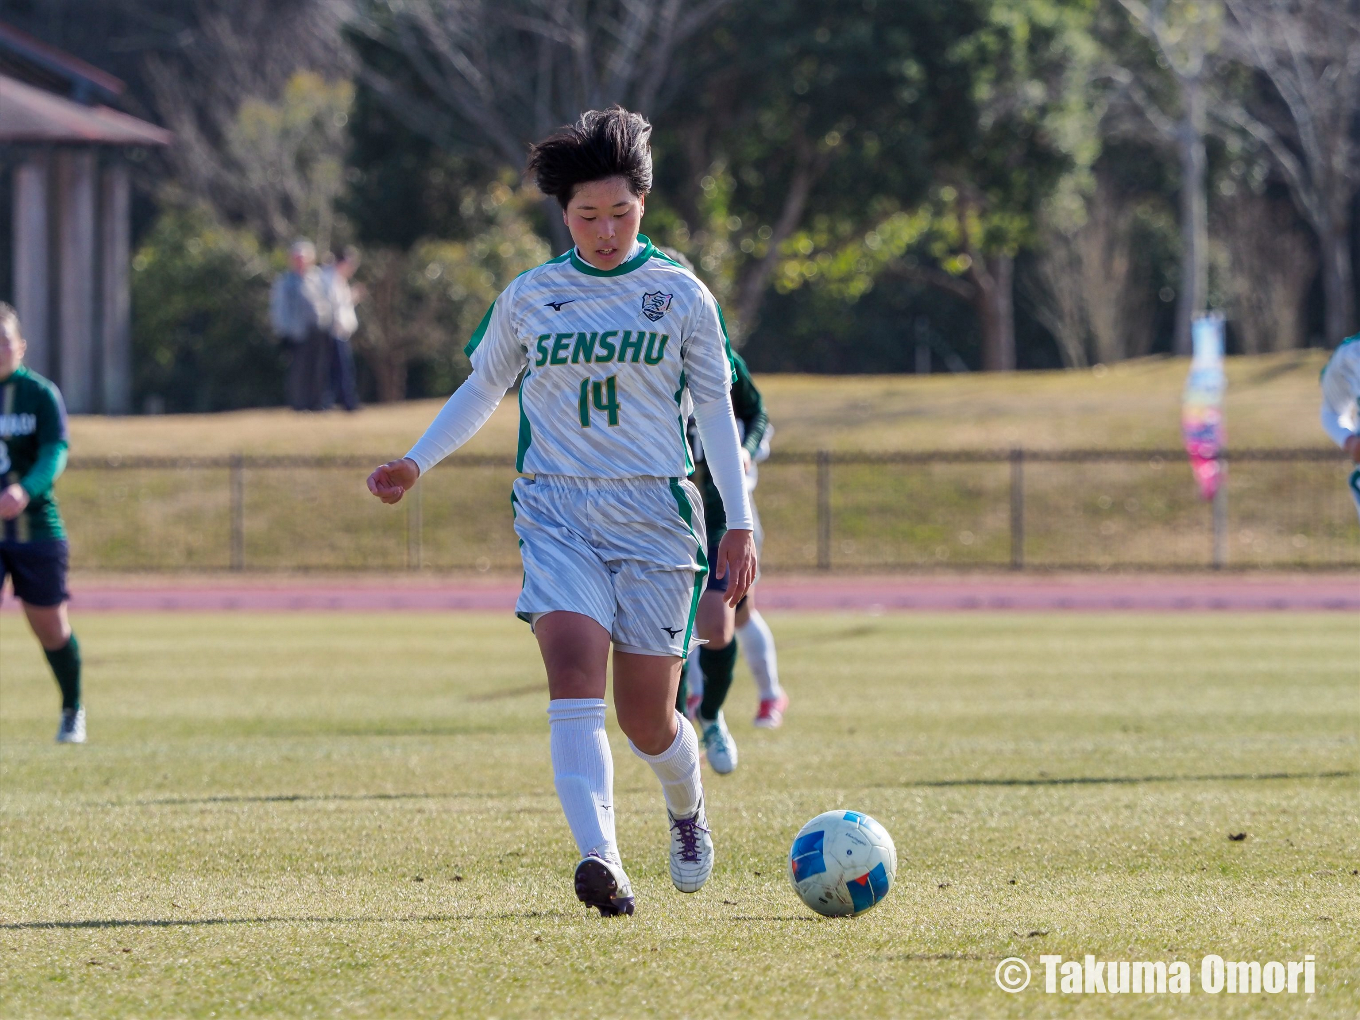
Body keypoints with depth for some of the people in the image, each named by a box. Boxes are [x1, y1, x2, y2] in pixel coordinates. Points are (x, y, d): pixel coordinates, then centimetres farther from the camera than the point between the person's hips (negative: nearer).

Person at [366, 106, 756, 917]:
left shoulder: (680, 295, 3)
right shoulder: (529, 298, 6)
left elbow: (715, 412, 7)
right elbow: (482, 392, 19)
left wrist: (740, 525, 3)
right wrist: (417, 464, 8)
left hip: (656, 516, -1)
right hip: (558, 514, 1)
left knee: (649, 720, 1)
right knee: (575, 674, -23)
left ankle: (688, 809, 36)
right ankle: (600, 859, -34)